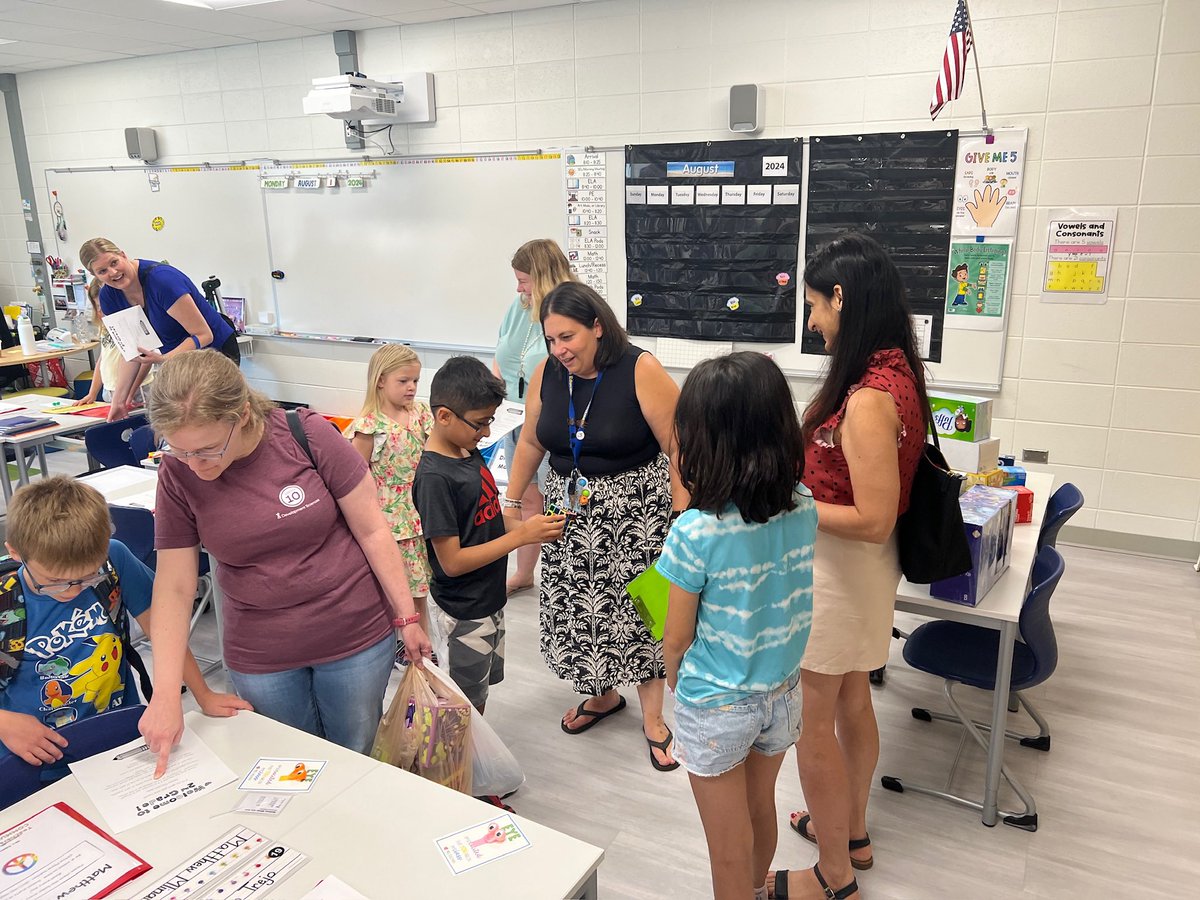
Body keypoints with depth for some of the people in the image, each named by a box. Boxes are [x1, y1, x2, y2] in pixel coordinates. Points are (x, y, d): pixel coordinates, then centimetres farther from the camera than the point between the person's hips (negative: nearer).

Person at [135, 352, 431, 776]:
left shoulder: (309, 437, -18)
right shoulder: (178, 474, -10)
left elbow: (372, 530, -10)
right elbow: (173, 588, -7)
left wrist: (407, 617, -7)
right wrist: (166, 694, -14)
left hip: (357, 639, -1)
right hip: (260, 658, 2)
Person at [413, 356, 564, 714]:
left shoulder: (470, 452, 1)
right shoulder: (435, 476, -25)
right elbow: (452, 561, -25)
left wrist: (527, 524, -7)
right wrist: (521, 536, -25)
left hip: (490, 600, 8)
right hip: (463, 615, -8)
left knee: (480, 695, 25)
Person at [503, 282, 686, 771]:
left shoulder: (641, 372, -17)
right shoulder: (547, 374, -1)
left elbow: (679, 447, -17)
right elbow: (531, 442, 10)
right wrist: (511, 501, 11)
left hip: (635, 509, -5)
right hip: (571, 510, 5)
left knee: (641, 609, 4)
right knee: (580, 609, 11)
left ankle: (652, 718, 22)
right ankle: (603, 695, 36)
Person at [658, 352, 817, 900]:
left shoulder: (696, 532, -27)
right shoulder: (804, 508, -12)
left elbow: (677, 638, -14)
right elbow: (784, 601, 2)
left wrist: (673, 679, 6)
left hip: (716, 709, -5)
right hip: (782, 692, 6)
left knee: (730, 847, 17)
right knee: (761, 811, 31)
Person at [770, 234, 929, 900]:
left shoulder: (868, 396, -28)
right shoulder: (896, 372, 2)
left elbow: (873, 520, -27)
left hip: (837, 569, -9)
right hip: (858, 570, 9)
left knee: (811, 722, 7)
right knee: (852, 702, 24)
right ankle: (852, 831, 45)